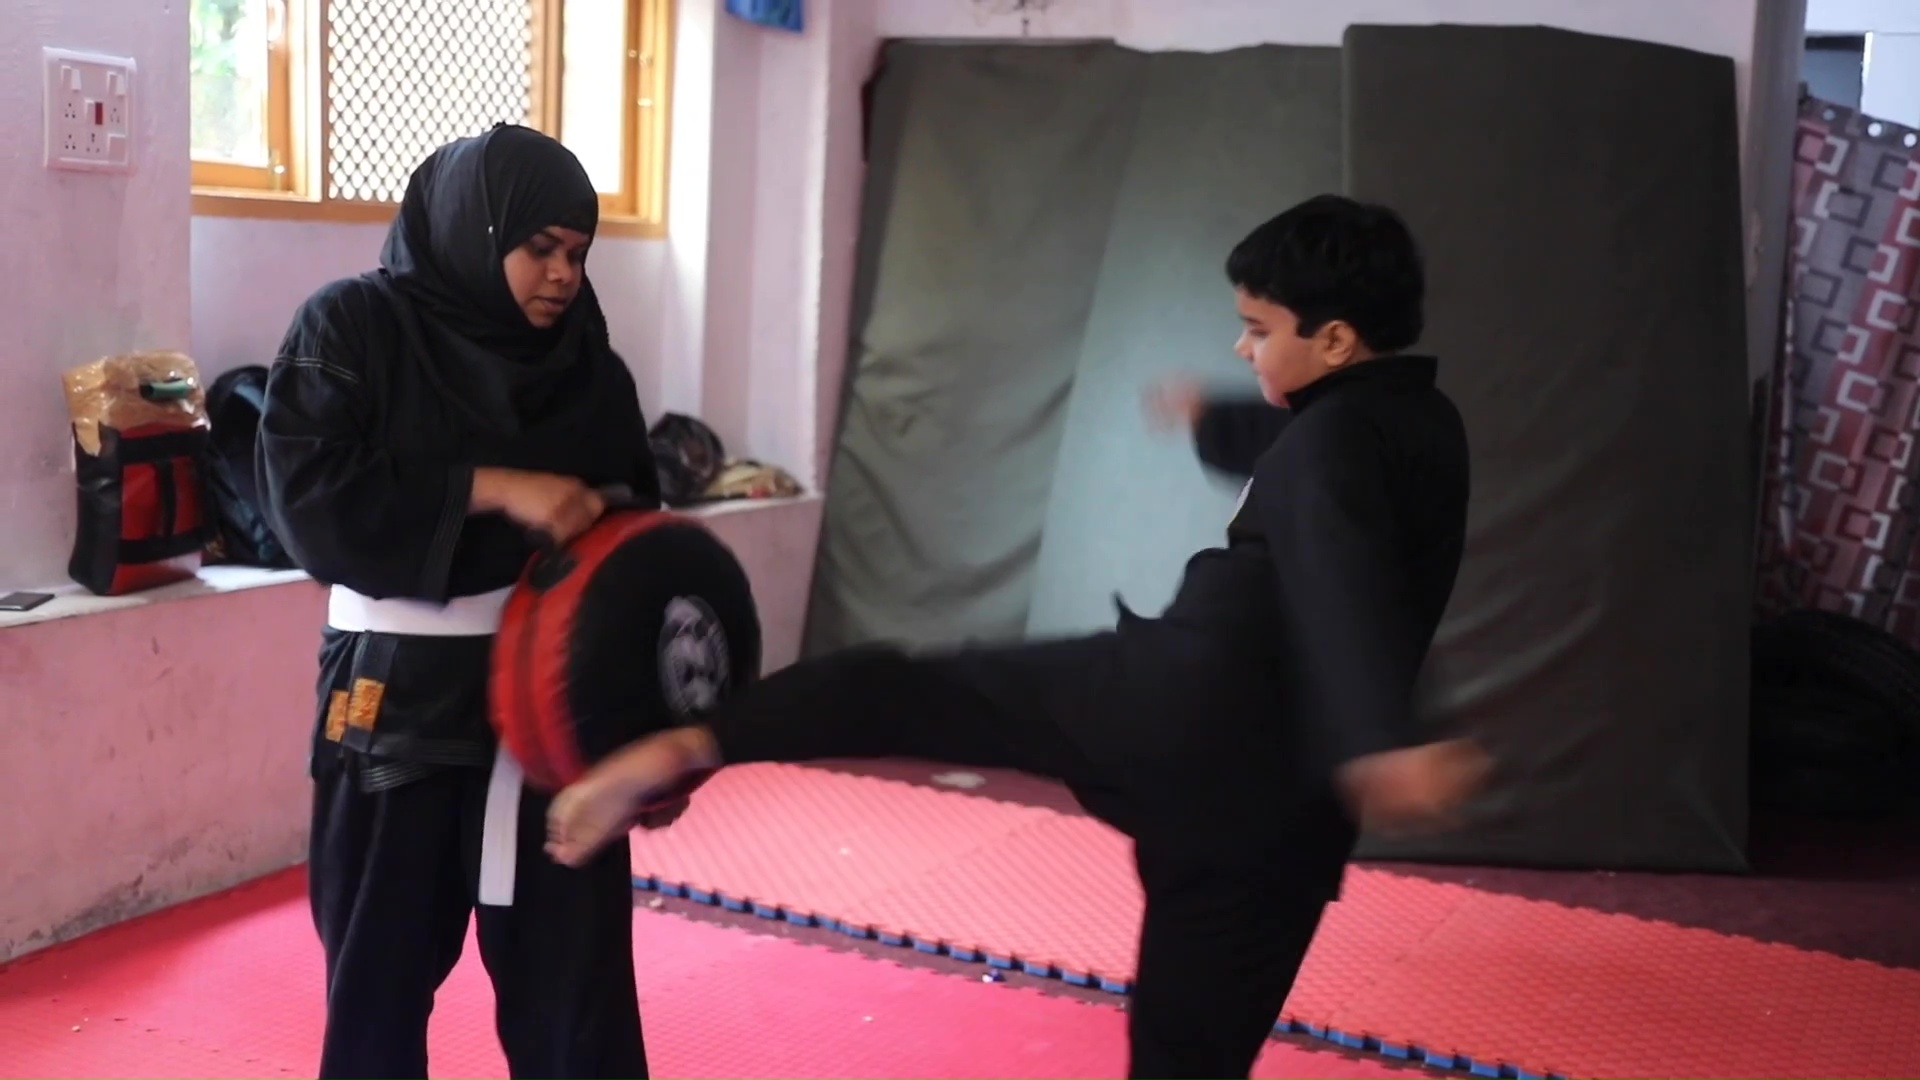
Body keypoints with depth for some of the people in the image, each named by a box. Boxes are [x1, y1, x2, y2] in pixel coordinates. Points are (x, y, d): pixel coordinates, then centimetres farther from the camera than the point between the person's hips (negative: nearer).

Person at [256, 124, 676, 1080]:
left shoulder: (585, 358, 6)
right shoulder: (352, 328, -3)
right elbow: (304, 489, -15)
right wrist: (493, 489, -20)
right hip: (399, 698, -2)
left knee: (573, 965, 5)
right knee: (380, 967, 11)